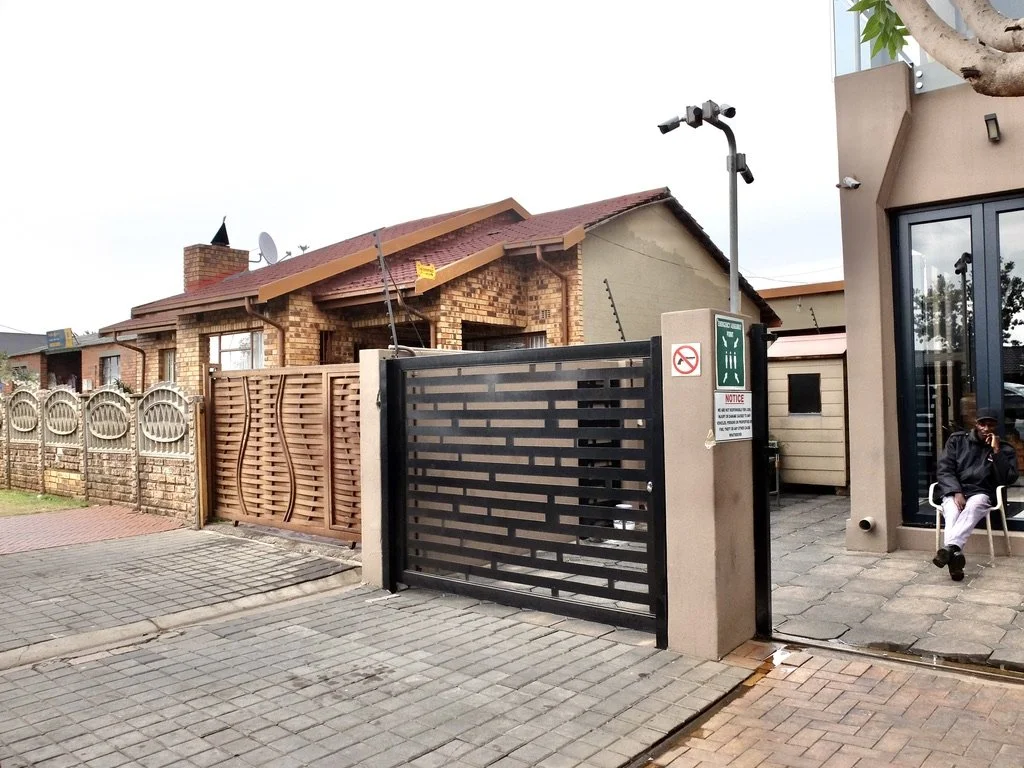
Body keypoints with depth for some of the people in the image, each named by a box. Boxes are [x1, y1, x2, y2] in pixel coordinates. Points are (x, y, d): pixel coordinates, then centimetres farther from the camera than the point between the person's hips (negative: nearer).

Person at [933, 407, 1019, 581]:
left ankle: (949, 548, -56)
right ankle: (955, 553, -57)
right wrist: (956, 492, -14)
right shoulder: (957, 440, 11)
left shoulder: (1005, 449, 11)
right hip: (954, 491, 1)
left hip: (981, 494, 0)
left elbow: (1008, 479, -3)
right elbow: (944, 470, 2)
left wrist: (996, 451, -10)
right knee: (952, 511, -35)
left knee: (974, 506, -38)